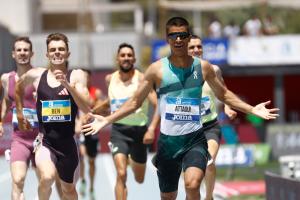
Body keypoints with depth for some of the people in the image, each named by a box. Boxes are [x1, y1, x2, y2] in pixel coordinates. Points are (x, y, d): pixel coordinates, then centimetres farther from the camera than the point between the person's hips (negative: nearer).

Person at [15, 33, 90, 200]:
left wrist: (67, 84, -23)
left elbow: (86, 109, -14)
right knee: (48, 177, -29)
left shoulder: (77, 76, -3)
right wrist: (20, 114, 23)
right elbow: (19, 88, 24)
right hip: (44, 141, -1)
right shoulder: (36, 75, 1)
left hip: (67, 143, 1)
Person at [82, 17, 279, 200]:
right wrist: (106, 120, -7)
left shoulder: (203, 67, 1)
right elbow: (135, 102, 3)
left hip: (195, 139, -1)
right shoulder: (157, 69, -3)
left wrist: (252, 109, 7)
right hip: (168, 140, 1)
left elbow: (223, 94, 16)